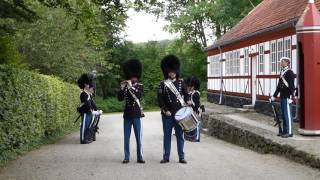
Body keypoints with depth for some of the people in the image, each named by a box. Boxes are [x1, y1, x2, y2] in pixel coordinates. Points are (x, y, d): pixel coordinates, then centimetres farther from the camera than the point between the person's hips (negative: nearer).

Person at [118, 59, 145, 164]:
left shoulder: (140, 86, 2)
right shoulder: (125, 87, 7)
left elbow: (139, 95, -17)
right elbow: (120, 98, -2)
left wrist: (130, 86, -18)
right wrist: (122, 88, -13)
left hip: (137, 114, -2)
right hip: (127, 114, 2)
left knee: (139, 137, 1)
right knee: (126, 137, 4)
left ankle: (140, 157, 7)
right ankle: (126, 157, 10)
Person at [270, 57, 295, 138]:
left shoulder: (289, 72, -10)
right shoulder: (282, 72, 15)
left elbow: (291, 86, -16)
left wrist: (291, 97, -21)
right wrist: (274, 96, 22)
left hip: (287, 97, -8)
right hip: (282, 97, 8)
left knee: (288, 114, -5)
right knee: (283, 115, 12)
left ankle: (289, 132, -1)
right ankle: (284, 131, 18)